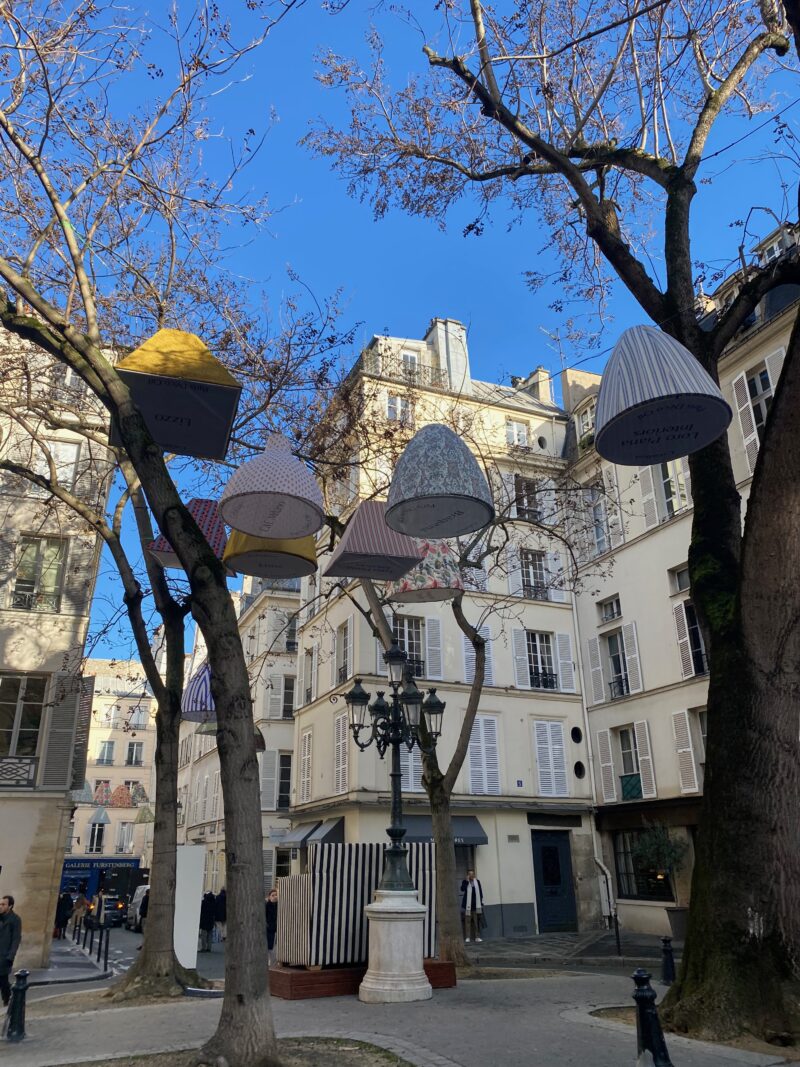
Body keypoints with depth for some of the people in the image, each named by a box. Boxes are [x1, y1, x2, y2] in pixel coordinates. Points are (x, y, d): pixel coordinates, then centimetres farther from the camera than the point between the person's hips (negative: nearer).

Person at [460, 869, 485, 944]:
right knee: (467, 921, -2)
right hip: (467, 905, -2)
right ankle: (467, 937, 3)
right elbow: (462, 889, -19)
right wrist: (467, 881, -19)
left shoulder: (477, 882, 7)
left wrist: (481, 902, 6)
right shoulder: (465, 881, 0)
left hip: (476, 905, 2)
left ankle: (477, 937, 11)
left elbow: (480, 892, 9)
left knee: (476, 921, 5)